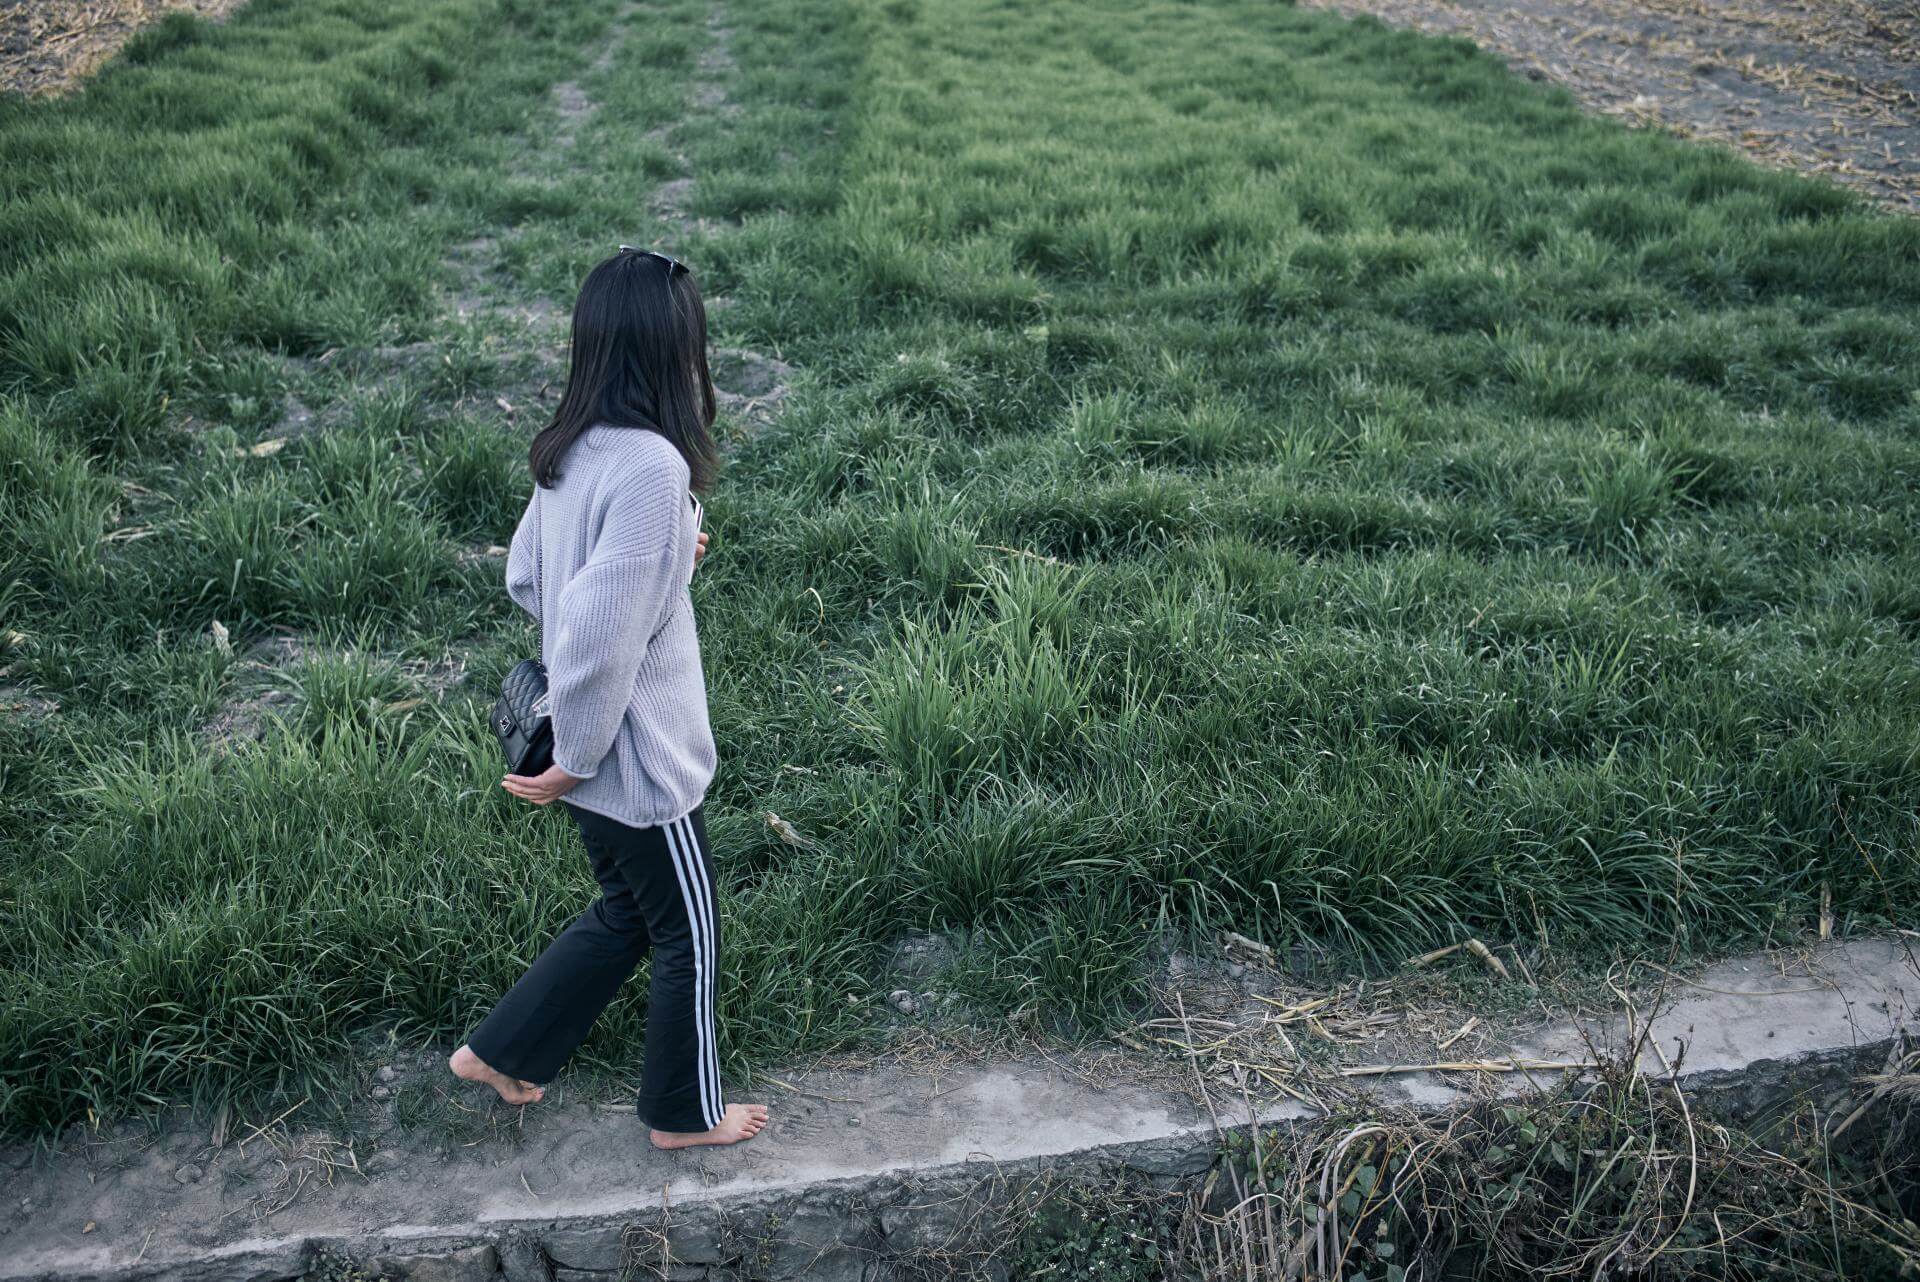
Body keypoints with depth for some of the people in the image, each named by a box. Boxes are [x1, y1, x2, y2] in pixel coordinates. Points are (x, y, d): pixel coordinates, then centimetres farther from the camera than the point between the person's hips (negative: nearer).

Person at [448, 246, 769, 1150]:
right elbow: (599, 629, -30)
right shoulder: (651, 465, -28)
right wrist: (576, 760, -17)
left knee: (624, 915, 27)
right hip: (639, 759, -8)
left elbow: (525, 577, 12)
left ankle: (498, 1052, 38)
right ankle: (684, 1113, 35)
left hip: (595, 751, 8)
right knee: (689, 939, 15)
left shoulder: (568, 450, -1)